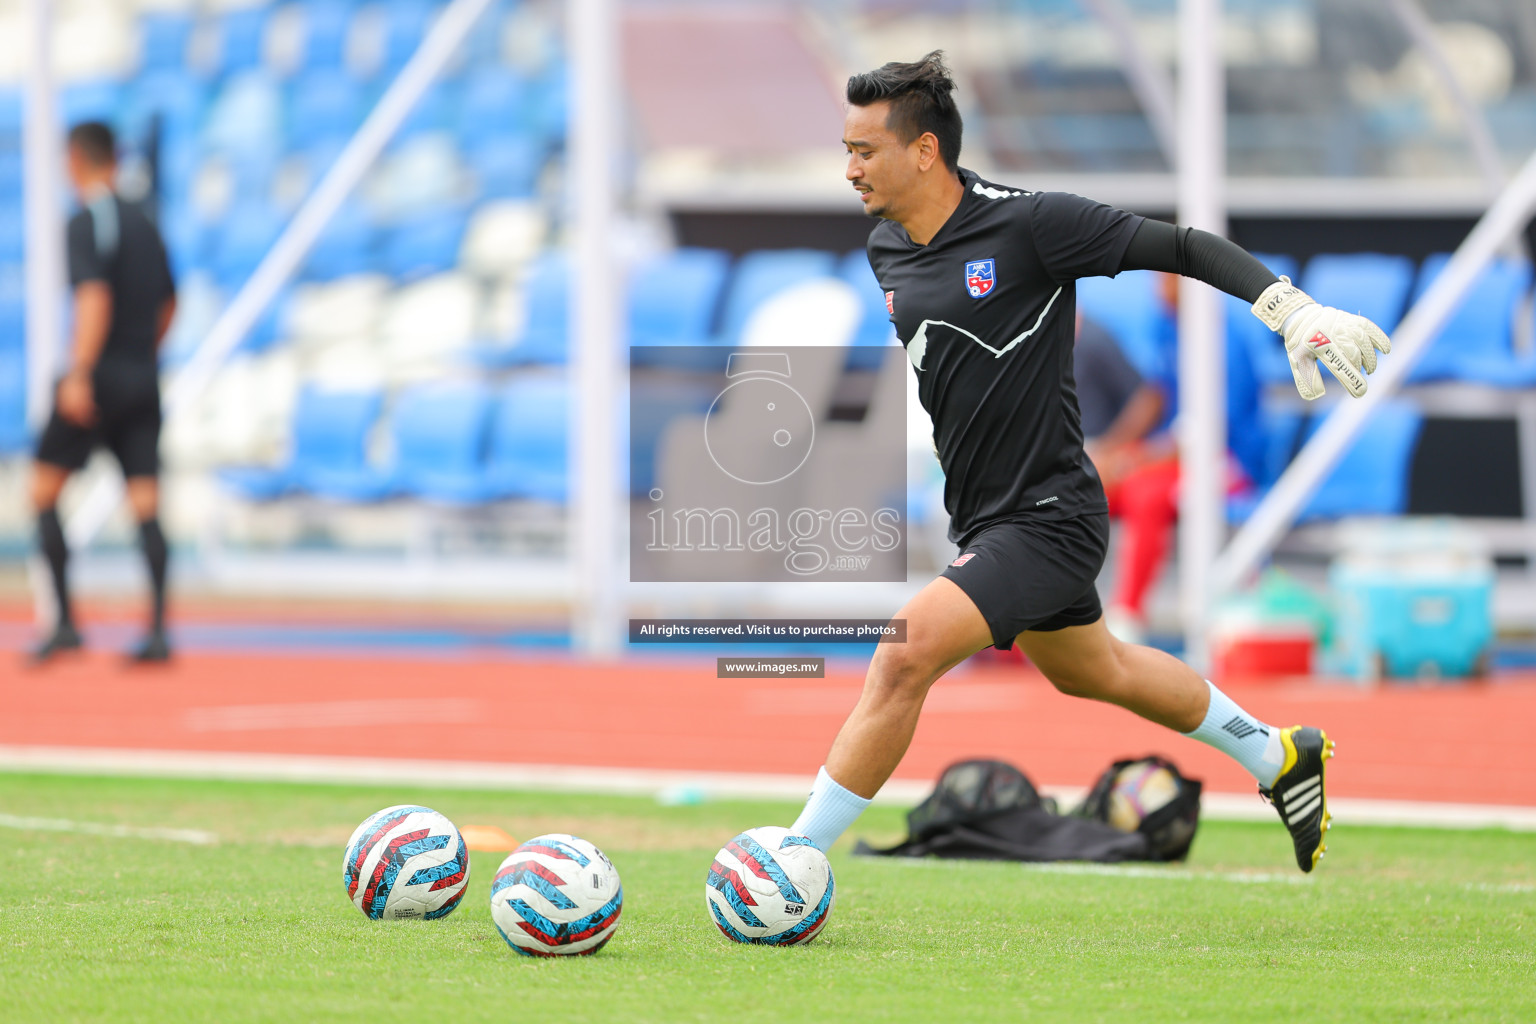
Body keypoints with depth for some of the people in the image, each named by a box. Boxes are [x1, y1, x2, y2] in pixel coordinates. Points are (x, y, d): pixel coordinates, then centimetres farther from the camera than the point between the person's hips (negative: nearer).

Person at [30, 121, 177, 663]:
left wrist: (80, 374, -25)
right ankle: (158, 632, -9)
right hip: (143, 383, 7)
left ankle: (65, 623, -3)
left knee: (44, 491, 3)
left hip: (100, 375, -7)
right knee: (146, 506, 1)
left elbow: (95, 297, -21)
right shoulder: (143, 223, 15)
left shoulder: (88, 222, -9)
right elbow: (167, 303, 25)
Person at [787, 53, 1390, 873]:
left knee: (904, 655, -22)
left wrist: (1295, 312, -24)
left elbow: (1182, 249, -16)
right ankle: (1277, 758, 47)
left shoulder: (1028, 224, -20)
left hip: (1047, 520, -9)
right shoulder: (885, 250, 2)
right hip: (980, 519, 9)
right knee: (1091, 672, 26)